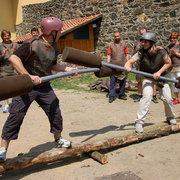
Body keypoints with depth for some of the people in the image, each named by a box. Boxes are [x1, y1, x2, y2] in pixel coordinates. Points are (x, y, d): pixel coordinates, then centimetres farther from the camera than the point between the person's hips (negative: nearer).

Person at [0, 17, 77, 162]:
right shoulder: (33, 44, -19)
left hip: (44, 86, 7)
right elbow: (14, 58, -24)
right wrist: (29, 76, -31)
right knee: (16, 115, -7)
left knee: (55, 112, 11)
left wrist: (66, 69, 6)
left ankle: (58, 139, 36)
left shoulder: (54, 48, 5)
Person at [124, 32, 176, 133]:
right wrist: (127, 66, -50)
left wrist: (159, 72, -18)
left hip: (160, 76, 2)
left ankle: (170, 117, 32)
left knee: (167, 98, 2)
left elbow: (168, 63, -7)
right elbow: (130, 62, -27)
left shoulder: (161, 51, -18)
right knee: (147, 96, -22)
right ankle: (139, 122, -16)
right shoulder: (141, 53, -19)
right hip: (147, 77, -1)